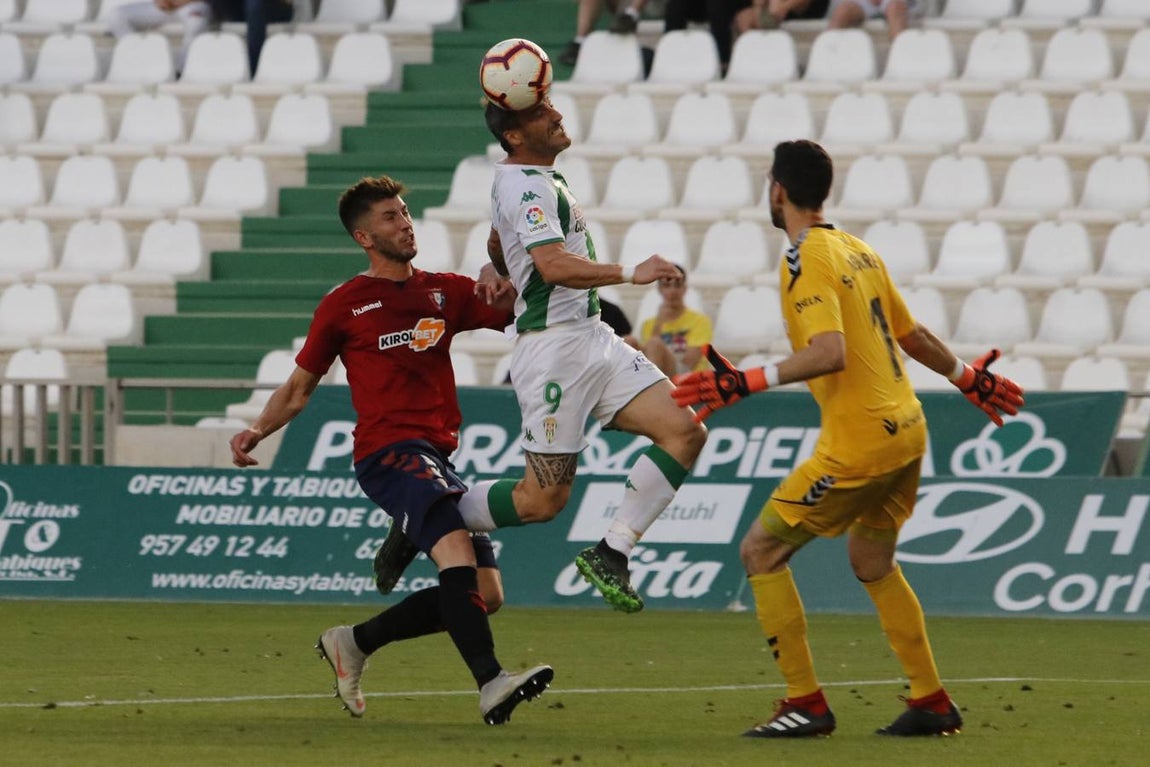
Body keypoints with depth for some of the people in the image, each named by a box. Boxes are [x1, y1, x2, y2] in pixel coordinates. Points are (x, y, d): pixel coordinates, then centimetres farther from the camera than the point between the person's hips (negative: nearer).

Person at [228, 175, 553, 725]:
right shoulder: (344, 304, 8)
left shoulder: (446, 291, 18)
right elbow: (300, 386, 15)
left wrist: (503, 292, -8)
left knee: (484, 594, 0)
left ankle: (355, 642, 16)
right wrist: (257, 431, -1)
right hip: (389, 449, -6)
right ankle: (490, 684, -43)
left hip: (438, 454, 6)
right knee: (455, 546, -31)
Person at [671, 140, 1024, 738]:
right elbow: (912, 335, 21)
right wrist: (965, 376, 37)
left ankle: (806, 704, -4)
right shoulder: (857, 251, 13)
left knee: (760, 551, -2)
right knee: (872, 563, 23)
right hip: (905, 429, 9)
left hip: (857, 442, -9)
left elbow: (829, 353, -26)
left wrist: (748, 383, -30)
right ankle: (931, 704, 25)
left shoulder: (806, 261, -13)